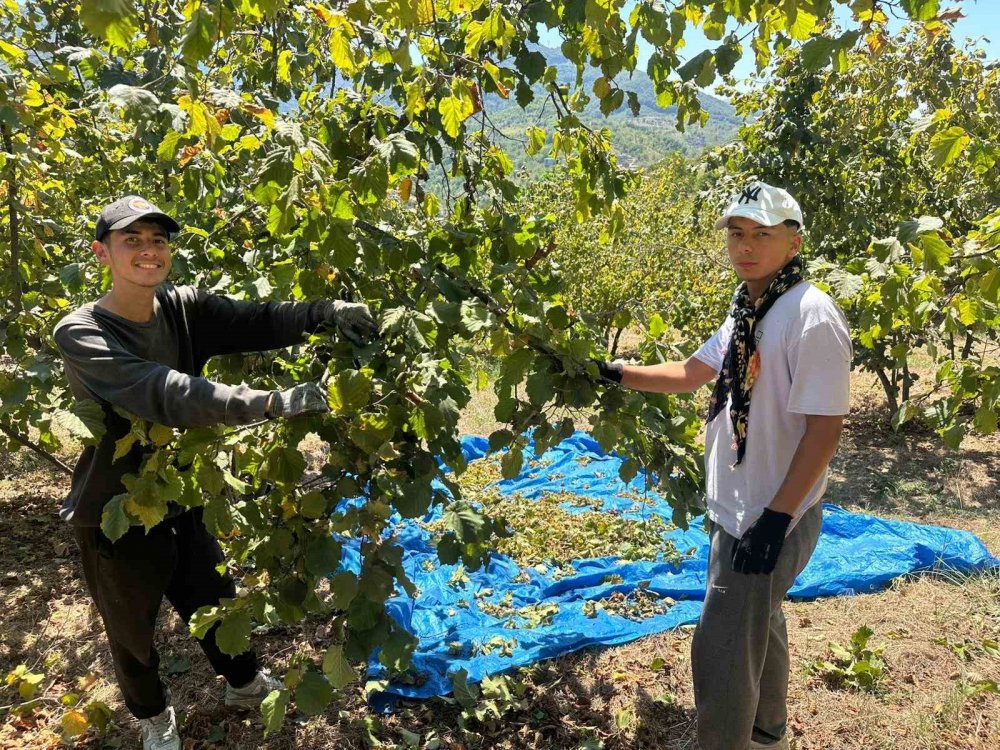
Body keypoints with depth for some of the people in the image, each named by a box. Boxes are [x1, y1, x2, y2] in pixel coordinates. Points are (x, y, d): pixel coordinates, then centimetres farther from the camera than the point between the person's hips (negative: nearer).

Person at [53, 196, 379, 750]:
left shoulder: (184, 308, -7)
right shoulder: (80, 333, -24)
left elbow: (257, 323, -21)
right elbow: (162, 394, -39)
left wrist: (326, 312, -40)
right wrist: (271, 403, -48)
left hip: (180, 500, 4)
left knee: (216, 604, 22)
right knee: (132, 631, 18)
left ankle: (245, 685, 50)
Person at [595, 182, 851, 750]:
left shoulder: (812, 316, -20)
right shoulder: (748, 310, 7)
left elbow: (824, 428, -22)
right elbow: (694, 372, 18)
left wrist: (776, 519, -22)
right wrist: (617, 374, 12)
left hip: (770, 520, -9)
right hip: (737, 507, 9)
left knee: (722, 650, 0)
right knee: (758, 627, 26)